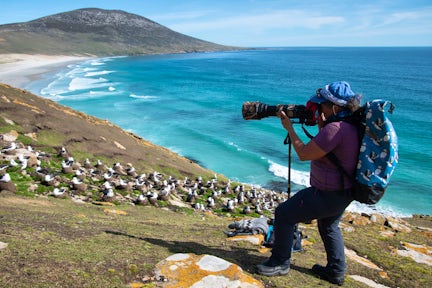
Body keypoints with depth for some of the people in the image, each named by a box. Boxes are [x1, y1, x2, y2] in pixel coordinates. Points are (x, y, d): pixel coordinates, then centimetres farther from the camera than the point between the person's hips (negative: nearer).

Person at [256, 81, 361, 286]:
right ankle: (336, 271, 41)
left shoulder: (335, 129, -29)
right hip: (343, 192, 10)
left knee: (283, 214, 2)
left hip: (328, 195, -10)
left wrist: (289, 127, -11)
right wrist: (321, 125, 2)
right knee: (329, 226, 30)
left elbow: (304, 154, -21)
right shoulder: (351, 125, 2)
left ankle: (280, 263, 18)